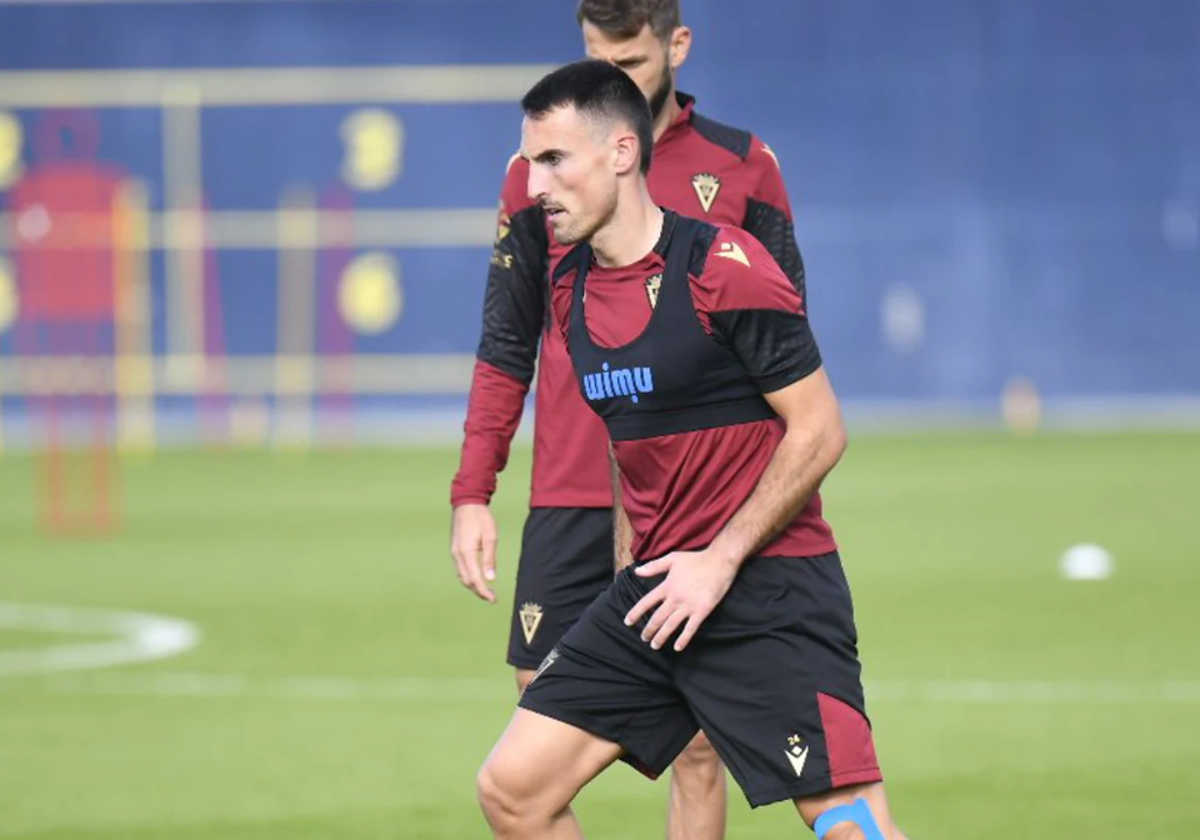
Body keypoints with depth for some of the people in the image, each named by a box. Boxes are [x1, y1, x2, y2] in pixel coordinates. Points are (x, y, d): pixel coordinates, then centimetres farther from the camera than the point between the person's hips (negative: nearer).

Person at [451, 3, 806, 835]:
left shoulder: (744, 166, 4)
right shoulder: (539, 171, 6)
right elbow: (506, 346, 9)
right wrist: (473, 493, 2)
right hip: (570, 504, 1)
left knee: (698, 747, 1)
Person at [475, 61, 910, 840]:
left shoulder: (721, 266, -14)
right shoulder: (571, 291, 8)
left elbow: (820, 431, -13)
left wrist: (721, 559, -15)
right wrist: (637, 551, 15)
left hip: (768, 588, -7)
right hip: (654, 590, 8)